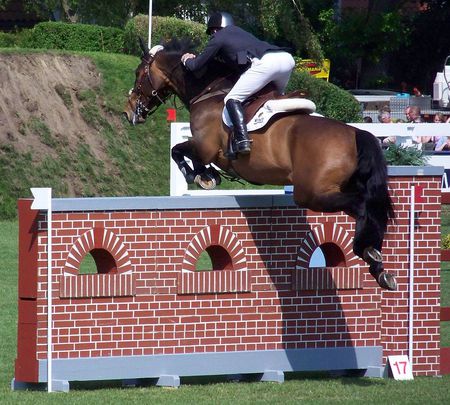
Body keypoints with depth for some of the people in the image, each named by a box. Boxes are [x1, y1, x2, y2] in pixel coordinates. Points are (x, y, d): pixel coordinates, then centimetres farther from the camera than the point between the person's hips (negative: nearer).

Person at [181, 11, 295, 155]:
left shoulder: (218, 38, 17)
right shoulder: (239, 32, 37)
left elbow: (195, 66, 21)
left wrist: (187, 60, 44)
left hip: (265, 62, -7)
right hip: (287, 58, 7)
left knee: (232, 99, -4)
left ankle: (243, 140, -22)